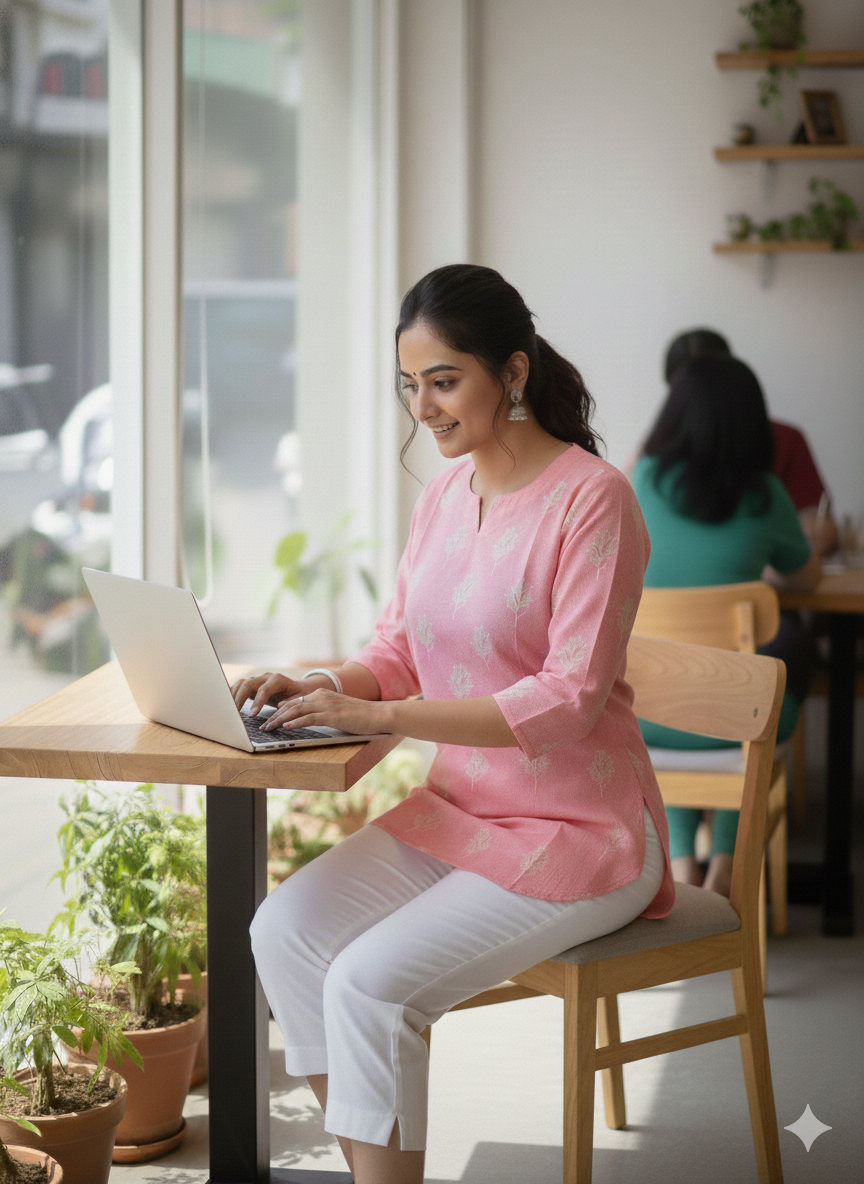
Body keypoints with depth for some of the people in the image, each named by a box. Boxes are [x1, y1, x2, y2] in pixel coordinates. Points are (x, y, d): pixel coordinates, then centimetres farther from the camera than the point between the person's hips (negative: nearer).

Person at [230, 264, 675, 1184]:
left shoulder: (591, 498, -16)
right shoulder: (444, 495, 7)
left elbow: (571, 697, -22)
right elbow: (398, 653, 14)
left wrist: (384, 716, -26)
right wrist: (322, 689, -9)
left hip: (578, 834, -7)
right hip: (457, 810, 7)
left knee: (371, 983, -23)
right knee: (285, 930, -11)